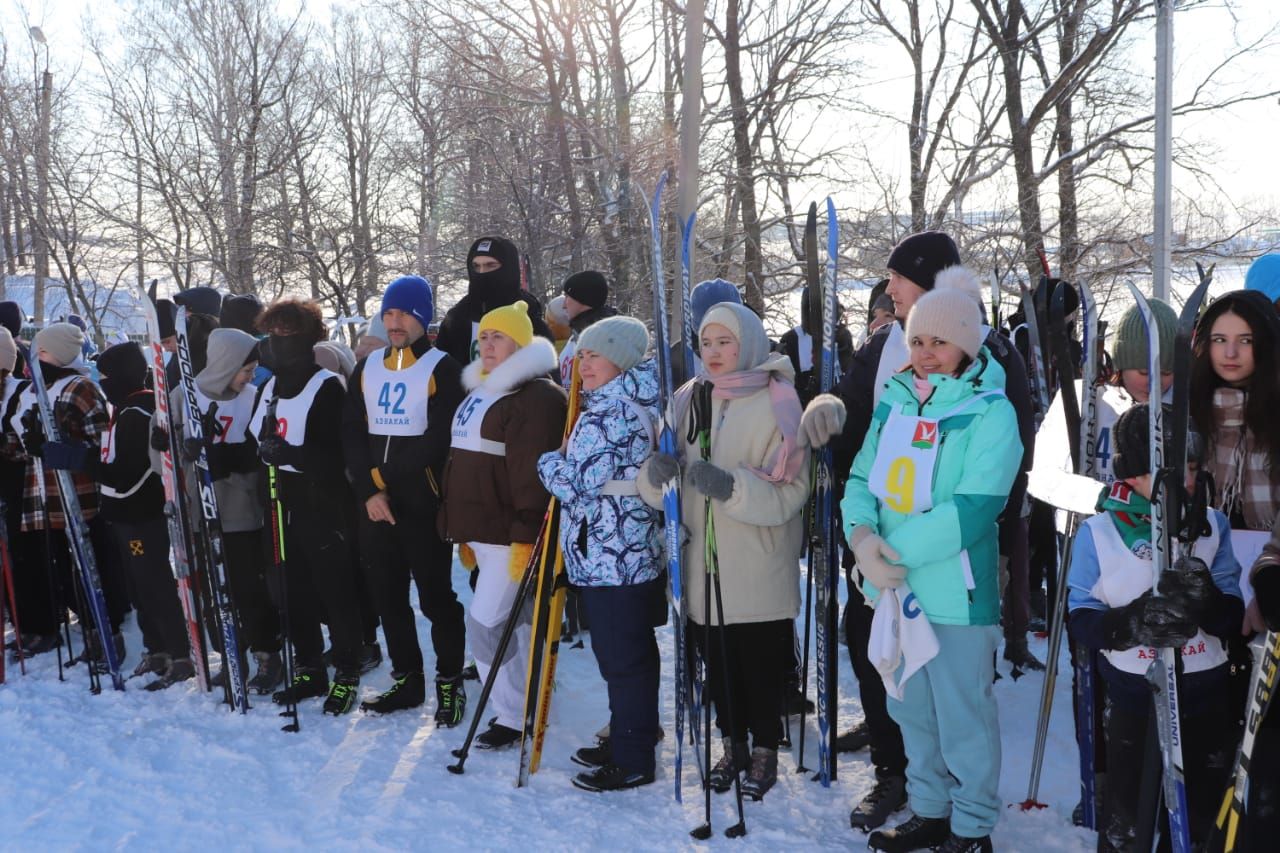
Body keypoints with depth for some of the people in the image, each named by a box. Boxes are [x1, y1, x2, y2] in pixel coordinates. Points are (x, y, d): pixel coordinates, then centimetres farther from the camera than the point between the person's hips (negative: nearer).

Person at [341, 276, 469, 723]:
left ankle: (450, 683, 12)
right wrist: (369, 490, -7)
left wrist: (386, 478, -12)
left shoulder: (442, 368, -5)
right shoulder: (367, 367, 12)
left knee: (436, 595, 0)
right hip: (374, 505, 6)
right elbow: (352, 433, 6)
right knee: (387, 596, 12)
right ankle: (406, 680, 25)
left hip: (422, 503, -6)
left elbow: (439, 440, -13)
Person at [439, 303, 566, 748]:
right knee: (515, 621, 16)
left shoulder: (536, 397, -14)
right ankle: (525, 702, 26)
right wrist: (462, 529, 23)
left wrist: (524, 536, -25)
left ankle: (512, 716, 3)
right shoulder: (478, 392, 17)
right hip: (482, 529, 9)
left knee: (483, 621, -10)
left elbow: (533, 473, -22)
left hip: (511, 532, -9)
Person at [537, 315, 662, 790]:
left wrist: (547, 462, 0)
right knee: (631, 651, 19)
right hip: (636, 551, 11)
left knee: (622, 658, -2)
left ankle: (633, 761, 8)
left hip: (609, 557, -11)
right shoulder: (637, 405, 15)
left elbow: (576, 483, -18)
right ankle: (628, 739, 32)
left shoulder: (608, 414, -17)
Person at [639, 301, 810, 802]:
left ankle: (765, 750, 25)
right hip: (702, 562, 5)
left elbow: (790, 492, -15)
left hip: (760, 568, -4)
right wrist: (658, 473, -18)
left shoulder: (776, 403, -8)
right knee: (717, 662, 14)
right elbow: (659, 488, 5)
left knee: (760, 663, 5)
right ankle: (734, 745, 33)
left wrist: (732, 486, -29)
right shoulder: (689, 399, 6)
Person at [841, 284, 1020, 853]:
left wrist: (892, 551, -19)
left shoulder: (991, 412, -11)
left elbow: (972, 509, -20)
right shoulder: (894, 402, 8)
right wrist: (861, 534, -15)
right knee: (911, 710, 19)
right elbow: (862, 478, 6)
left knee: (963, 719, 6)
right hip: (894, 589, 6)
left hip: (956, 592, -6)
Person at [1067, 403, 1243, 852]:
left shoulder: (1213, 525, -3)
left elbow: (1233, 618, -5)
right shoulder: (1097, 532, -10)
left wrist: (1206, 600, -29)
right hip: (1132, 696, -2)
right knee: (1127, 813, 11)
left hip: (1205, 694, 2)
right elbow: (1081, 620, -9)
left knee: (1207, 812, 18)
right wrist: (1132, 623, -30)